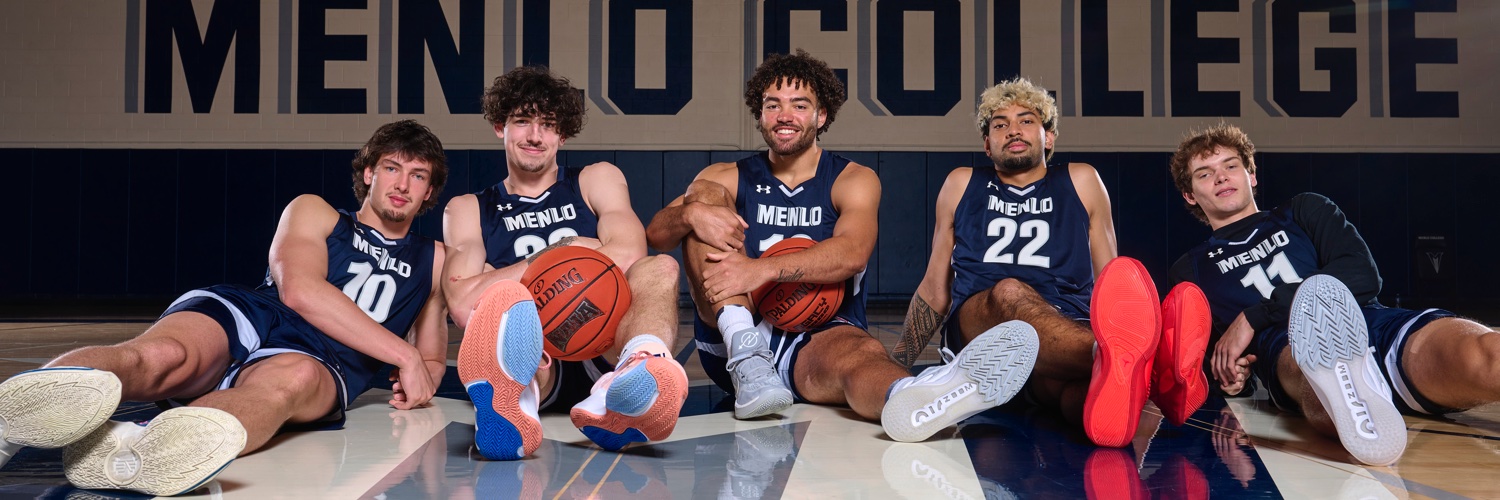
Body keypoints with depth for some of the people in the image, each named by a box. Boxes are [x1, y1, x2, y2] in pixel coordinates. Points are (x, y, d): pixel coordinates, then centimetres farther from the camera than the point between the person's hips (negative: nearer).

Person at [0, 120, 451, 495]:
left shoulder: (434, 260, 29)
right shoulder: (313, 213, 21)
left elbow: (434, 356, 36)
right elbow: (299, 290, 0)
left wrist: (422, 381, 8)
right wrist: (404, 354, -4)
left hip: (324, 365, -1)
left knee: (294, 377, -40)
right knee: (162, 353, -36)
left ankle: (127, 452, -70)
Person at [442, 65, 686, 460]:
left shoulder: (597, 180, 21)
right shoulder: (468, 210, 21)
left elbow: (629, 257, -2)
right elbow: (464, 305, 1)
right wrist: (560, 254, -1)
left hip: (604, 354, 1)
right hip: (537, 361, 0)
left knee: (659, 269, -26)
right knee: (504, 296, -32)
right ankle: (516, 401, -66)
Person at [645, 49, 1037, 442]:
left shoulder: (853, 180, 7)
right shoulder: (729, 178, 14)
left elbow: (851, 253, -15)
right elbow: (655, 234, 2)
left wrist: (763, 270, -29)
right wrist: (691, 213, -23)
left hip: (818, 340, -2)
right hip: (733, 334, 2)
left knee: (858, 349, -38)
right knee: (707, 195, -12)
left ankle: (912, 399, -77)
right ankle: (746, 358, -32)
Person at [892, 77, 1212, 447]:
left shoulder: (1080, 181, 23)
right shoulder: (962, 185, 23)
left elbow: (1109, 282, 21)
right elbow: (934, 290, 26)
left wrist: (1123, 344, 3)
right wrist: (894, 364, 16)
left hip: (1073, 328, 1)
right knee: (1010, 294, -38)